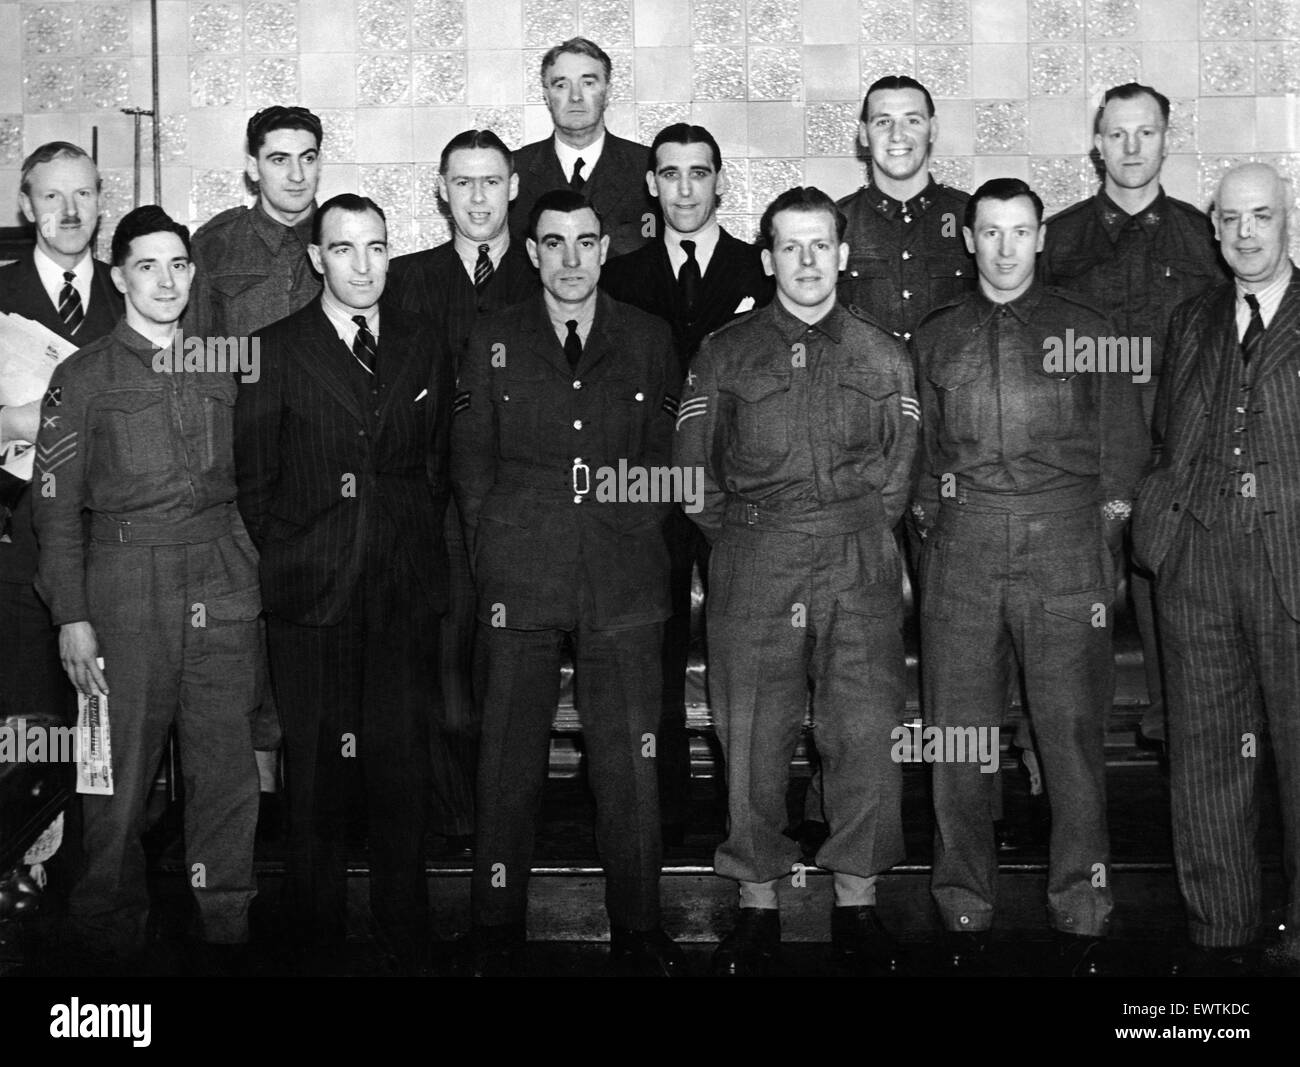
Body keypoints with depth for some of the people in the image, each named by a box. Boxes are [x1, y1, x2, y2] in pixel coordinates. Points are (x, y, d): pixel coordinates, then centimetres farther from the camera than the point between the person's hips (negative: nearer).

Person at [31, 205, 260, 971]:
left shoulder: (221, 369, 14)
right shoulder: (84, 377, 5)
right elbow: (57, 504, 1)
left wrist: (255, 579, 7)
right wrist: (72, 616, -6)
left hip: (223, 584, 3)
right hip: (126, 584, -2)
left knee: (228, 765, 2)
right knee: (121, 773, -2)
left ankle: (226, 929, 14)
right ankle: (111, 937, 11)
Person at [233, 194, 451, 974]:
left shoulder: (425, 348, 11)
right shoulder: (275, 352, 2)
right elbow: (255, 483, 3)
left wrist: (417, 553, 8)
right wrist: (293, 560, 0)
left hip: (408, 595, 2)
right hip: (313, 597, -2)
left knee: (403, 772, 4)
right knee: (318, 775, 4)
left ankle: (409, 943, 16)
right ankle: (317, 941, 18)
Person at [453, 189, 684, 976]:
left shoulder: (649, 339, 11)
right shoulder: (494, 342, 10)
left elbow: (667, 450, 18)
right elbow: (471, 461, 11)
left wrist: (640, 484, 2)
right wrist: (491, 554, 6)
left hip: (624, 578, 0)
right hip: (520, 583, 0)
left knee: (630, 759, 1)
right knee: (511, 759, 3)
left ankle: (638, 929, 13)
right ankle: (498, 930, 15)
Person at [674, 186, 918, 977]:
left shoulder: (884, 356, 11)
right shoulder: (724, 354, 9)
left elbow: (898, 470, 15)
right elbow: (693, 471, 10)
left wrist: (858, 539, 8)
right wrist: (742, 540, 7)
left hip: (860, 564, 1)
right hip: (753, 569, 0)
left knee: (867, 733, -4)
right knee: (753, 739, -1)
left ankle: (858, 904, 9)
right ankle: (758, 905, 10)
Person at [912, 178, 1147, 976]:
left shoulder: (1086, 331, 10)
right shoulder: (936, 338, 14)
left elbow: (1124, 446, 10)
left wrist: (1103, 535, 3)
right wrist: (932, 529, 7)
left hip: (1067, 549, -1)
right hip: (963, 551, 2)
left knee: (1074, 734, -2)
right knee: (958, 739, 2)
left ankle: (1082, 916, 9)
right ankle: (968, 914, 13)